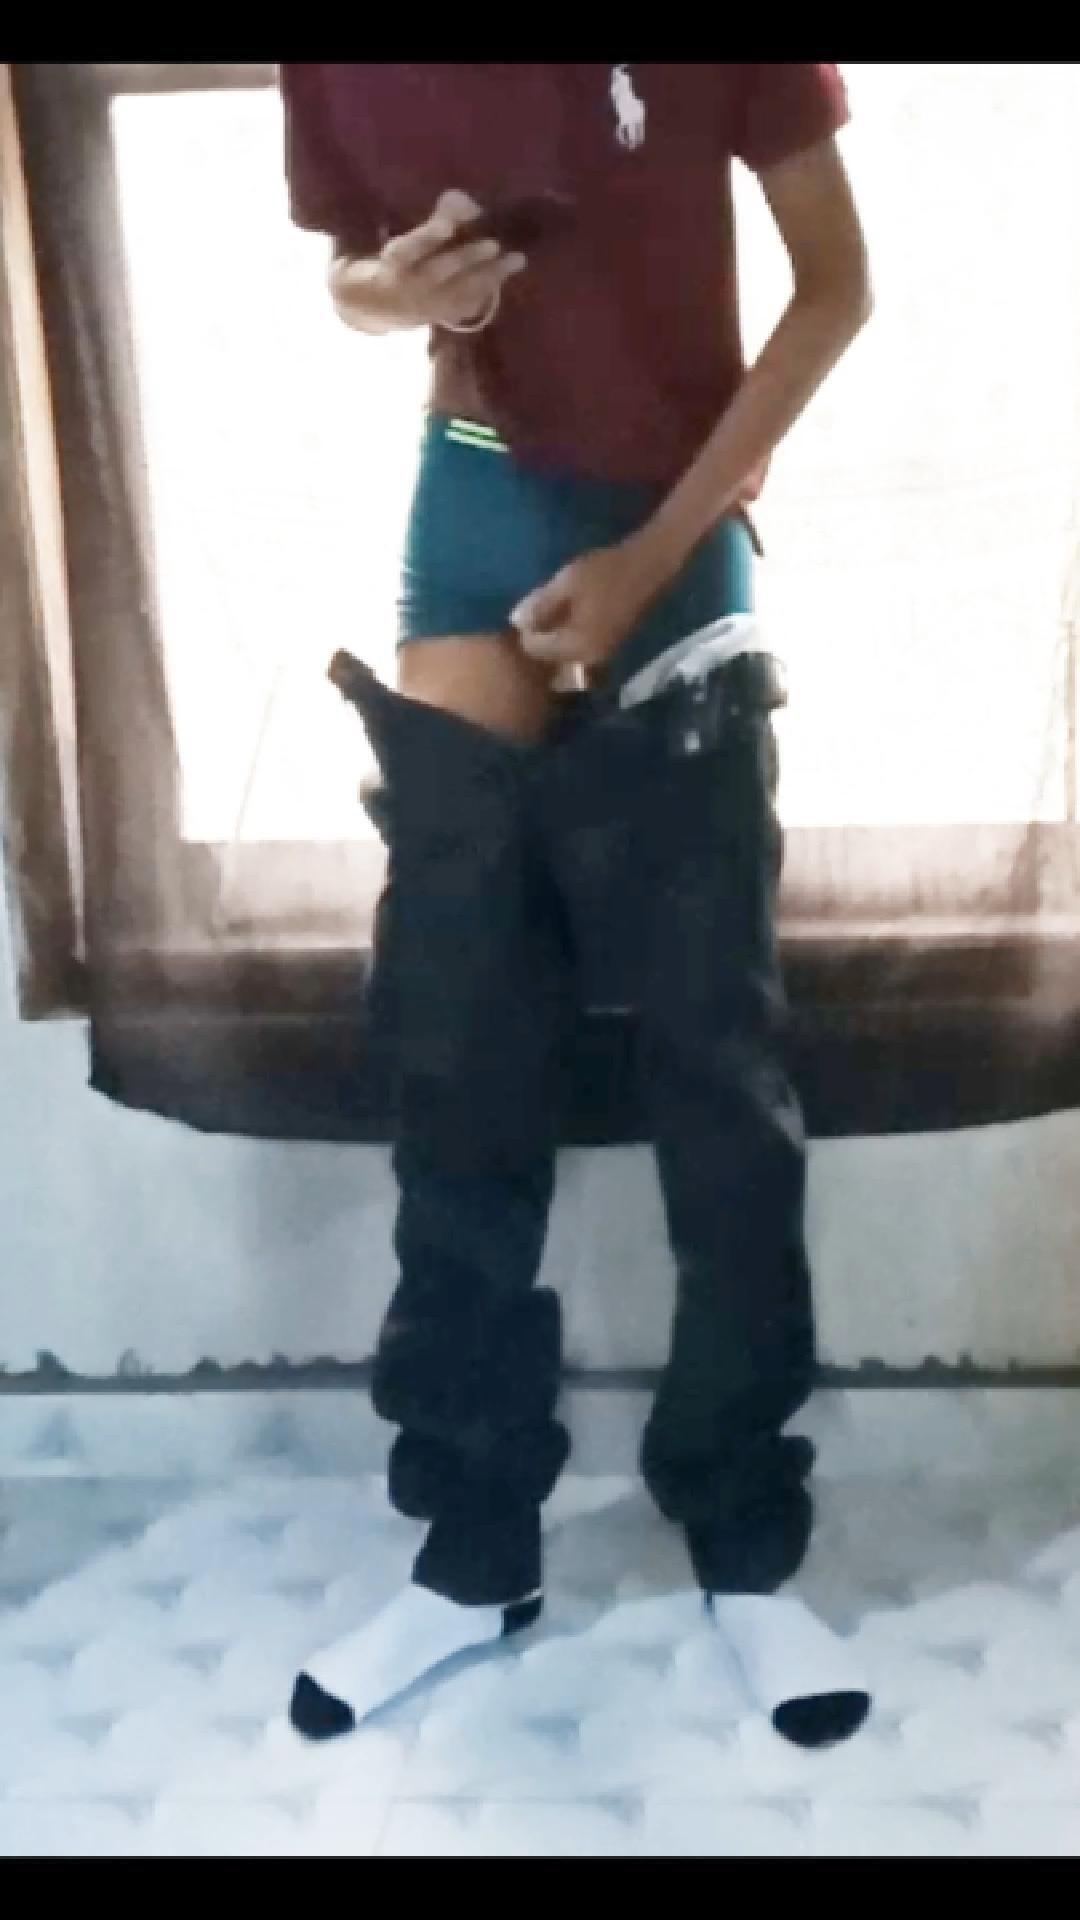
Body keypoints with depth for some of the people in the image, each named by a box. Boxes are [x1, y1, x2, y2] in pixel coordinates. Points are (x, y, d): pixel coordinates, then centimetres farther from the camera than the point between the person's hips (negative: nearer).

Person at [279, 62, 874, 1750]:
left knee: (725, 1090, 3)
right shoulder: (336, 73, -2)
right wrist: (380, 294, -13)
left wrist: (651, 557, -12)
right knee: (456, 1094, 6)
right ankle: (474, 1554, 22)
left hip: (676, 595, -2)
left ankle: (747, 1552, 19)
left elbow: (836, 288, -5)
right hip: (464, 596, 3)